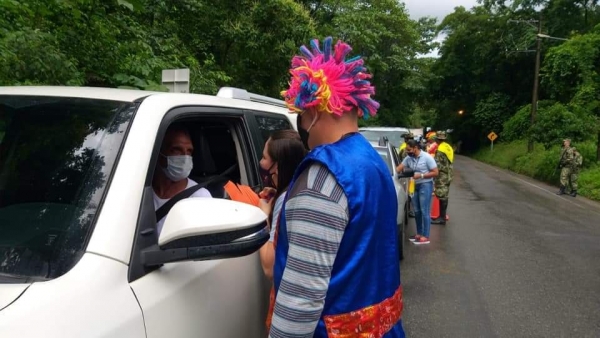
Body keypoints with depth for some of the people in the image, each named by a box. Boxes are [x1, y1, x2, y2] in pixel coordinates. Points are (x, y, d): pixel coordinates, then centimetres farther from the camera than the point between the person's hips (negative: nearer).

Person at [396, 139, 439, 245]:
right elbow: (399, 168, 3)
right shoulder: (408, 158, 5)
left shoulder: (427, 157, -11)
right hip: (414, 186, 6)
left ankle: (425, 237, 0)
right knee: (417, 211, 11)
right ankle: (419, 233, 22)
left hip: (425, 185, -6)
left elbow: (435, 172, -11)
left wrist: (421, 175, -19)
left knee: (424, 211, -5)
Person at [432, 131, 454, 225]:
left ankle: (442, 218, -2)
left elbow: (437, 165, -20)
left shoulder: (440, 150, -17)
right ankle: (442, 216, 22)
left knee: (442, 196, -6)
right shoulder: (448, 147, 12)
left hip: (442, 176, -9)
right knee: (444, 196, 14)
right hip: (448, 175, 9)